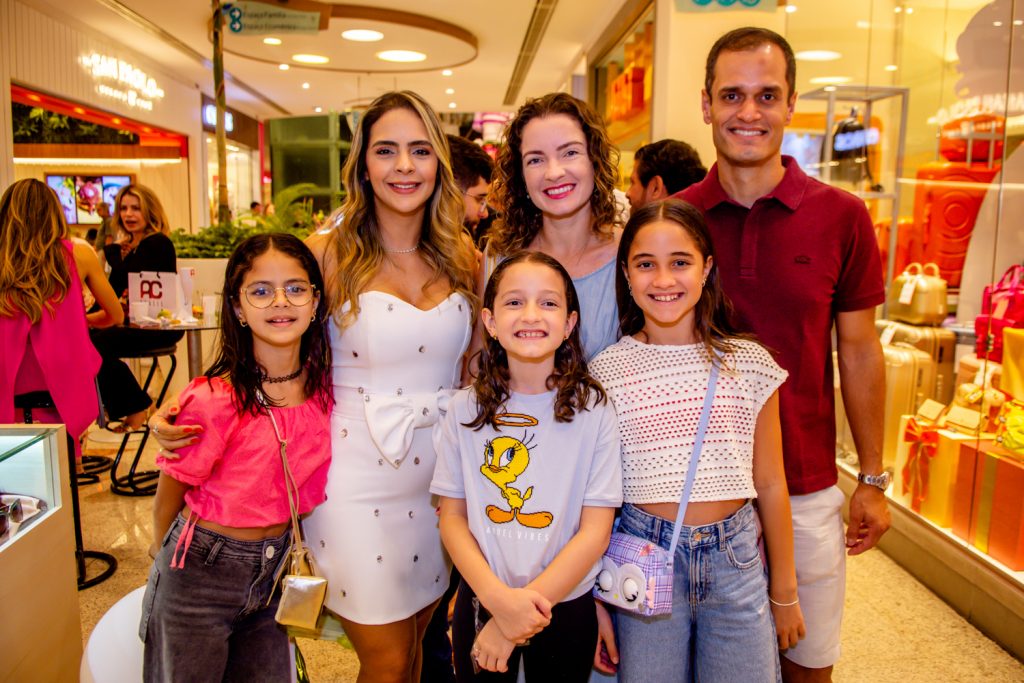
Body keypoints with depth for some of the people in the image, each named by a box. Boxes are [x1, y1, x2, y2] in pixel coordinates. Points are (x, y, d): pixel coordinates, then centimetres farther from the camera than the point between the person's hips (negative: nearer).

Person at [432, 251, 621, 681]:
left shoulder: (593, 409, -11)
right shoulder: (465, 410, -7)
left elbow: (596, 530, -11)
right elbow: (452, 518, -4)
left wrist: (530, 604, -15)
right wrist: (498, 598, -17)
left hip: (566, 605, -1)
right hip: (481, 602, 1)